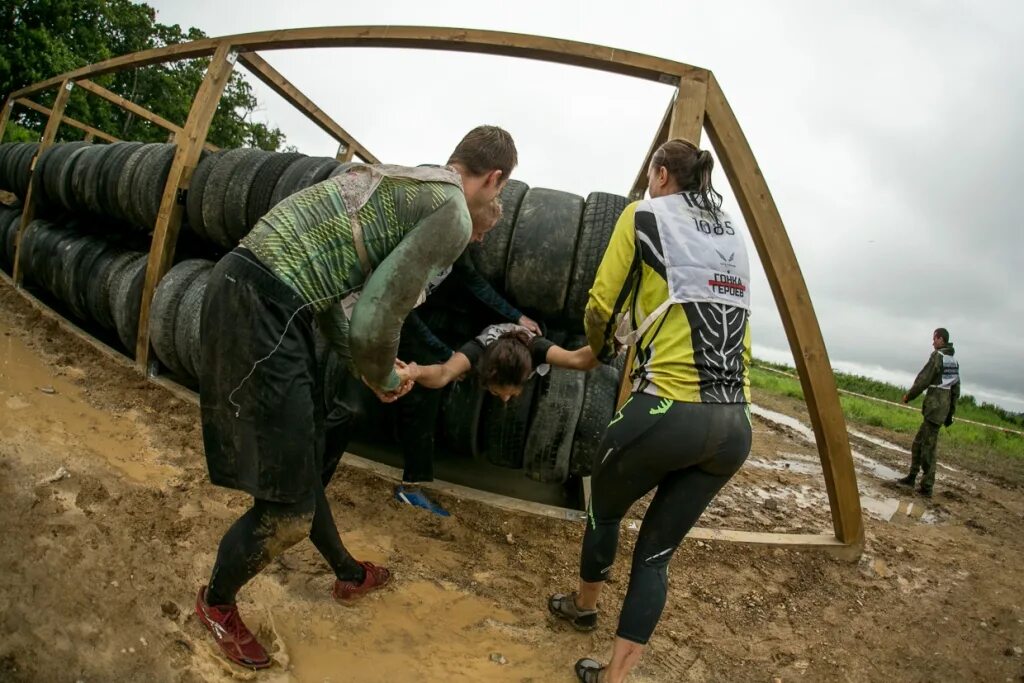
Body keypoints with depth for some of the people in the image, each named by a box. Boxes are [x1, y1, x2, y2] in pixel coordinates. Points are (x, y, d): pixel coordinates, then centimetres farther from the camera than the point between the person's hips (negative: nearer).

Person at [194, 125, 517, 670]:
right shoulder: (453, 215, -9)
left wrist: (366, 367, 22)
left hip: (243, 283, 10)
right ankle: (216, 601, 31)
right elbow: (375, 323, -14)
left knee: (306, 459, 24)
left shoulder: (399, 179, 20)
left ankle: (349, 574, 45)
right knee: (288, 501, 2)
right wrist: (384, 379, 7)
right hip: (263, 306, -10)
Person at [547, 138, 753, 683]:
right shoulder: (734, 235, 18)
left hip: (668, 409, -5)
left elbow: (601, 309, 0)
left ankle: (583, 605, 48)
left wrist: (601, 348, 19)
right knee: (657, 551, 15)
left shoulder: (644, 216, 2)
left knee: (604, 510, 24)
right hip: (735, 426, 5)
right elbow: (733, 321, 14)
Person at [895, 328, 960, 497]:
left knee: (928, 447, -4)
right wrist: (951, 412, 21)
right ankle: (911, 477, 20)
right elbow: (956, 389, 17)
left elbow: (923, 380, -14)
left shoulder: (938, 356, -12)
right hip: (944, 407, 9)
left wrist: (908, 396, 1)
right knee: (918, 443, 15)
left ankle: (927, 487, -1)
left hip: (934, 408, -9)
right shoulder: (954, 361, 14)